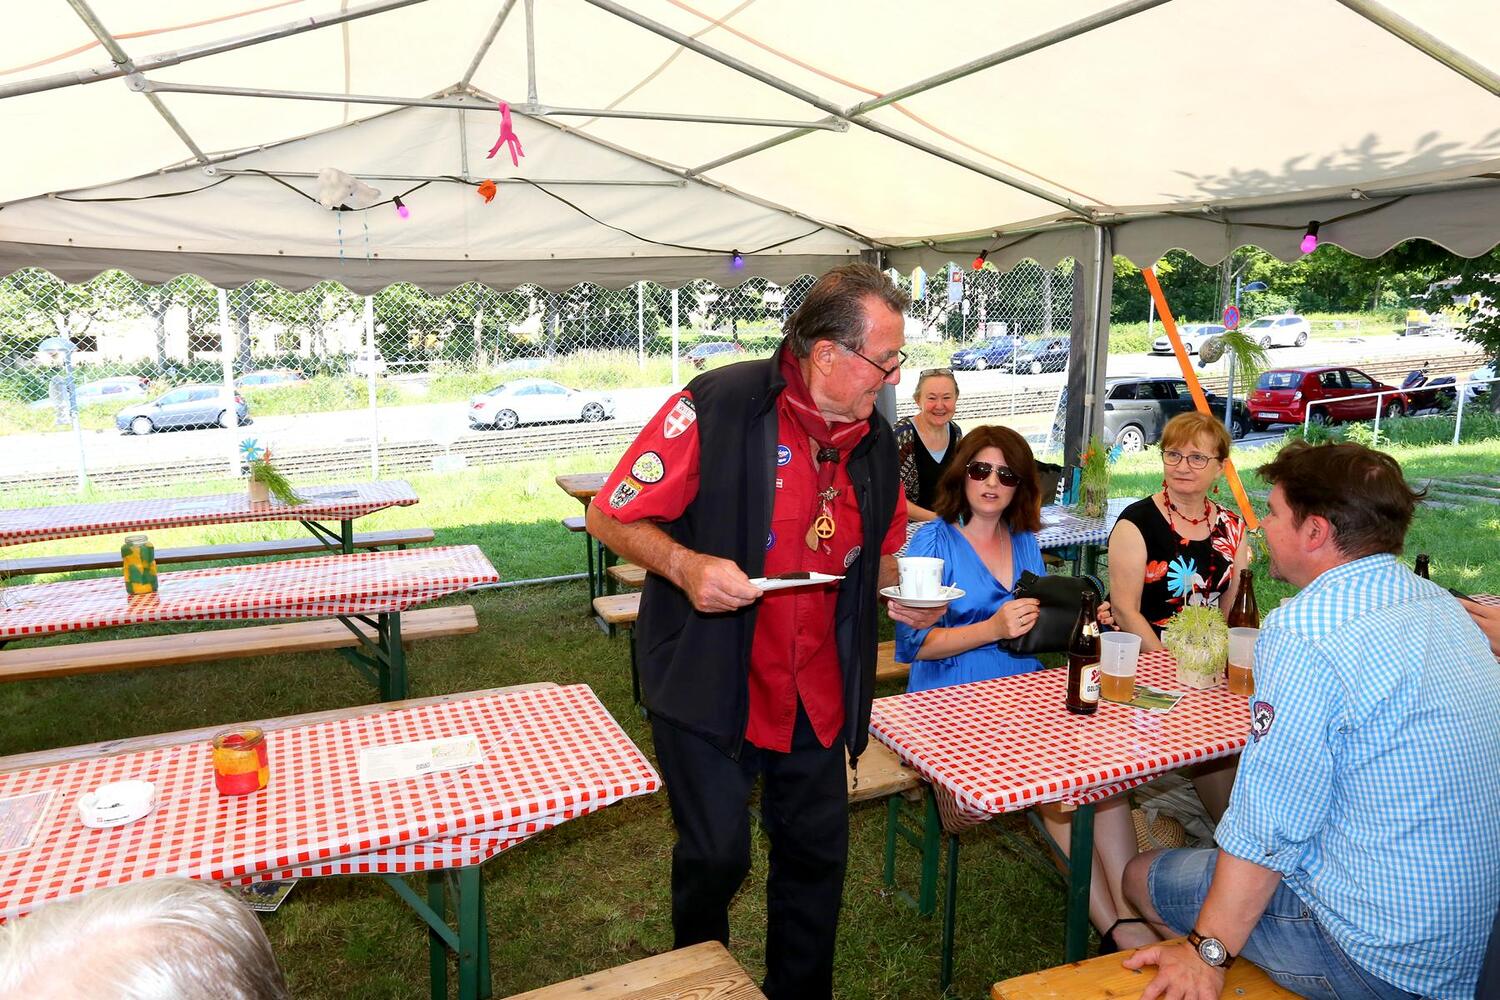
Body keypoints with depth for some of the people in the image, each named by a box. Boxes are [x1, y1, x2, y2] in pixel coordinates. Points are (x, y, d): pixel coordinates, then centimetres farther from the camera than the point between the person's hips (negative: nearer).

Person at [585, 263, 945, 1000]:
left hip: (816, 693, 6)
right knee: (716, 856, 6)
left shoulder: (875, 440, 2)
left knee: (817, 855, 15)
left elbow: (880, 550, 18)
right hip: (709, 684, -5)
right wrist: (685, 565, -30)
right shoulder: (716, 407, -18)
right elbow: (611, 516, -13)